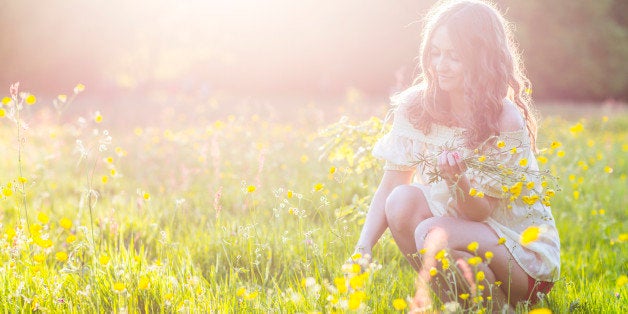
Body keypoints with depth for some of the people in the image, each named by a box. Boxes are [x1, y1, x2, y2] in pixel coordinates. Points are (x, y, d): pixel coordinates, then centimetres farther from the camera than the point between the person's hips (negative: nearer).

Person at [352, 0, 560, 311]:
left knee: (434, 235, -32)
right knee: (403, 200, -24)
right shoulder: (416, 107, -8)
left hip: (521, 244, -4)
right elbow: (388, 188, -7)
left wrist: (457, 180, -39)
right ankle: (443, 295, -5)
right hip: (456, 225, 5)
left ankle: (498, 305, -6)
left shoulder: (506, 121, -21)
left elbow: (480, 212, -18)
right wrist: (362, 250, -21)